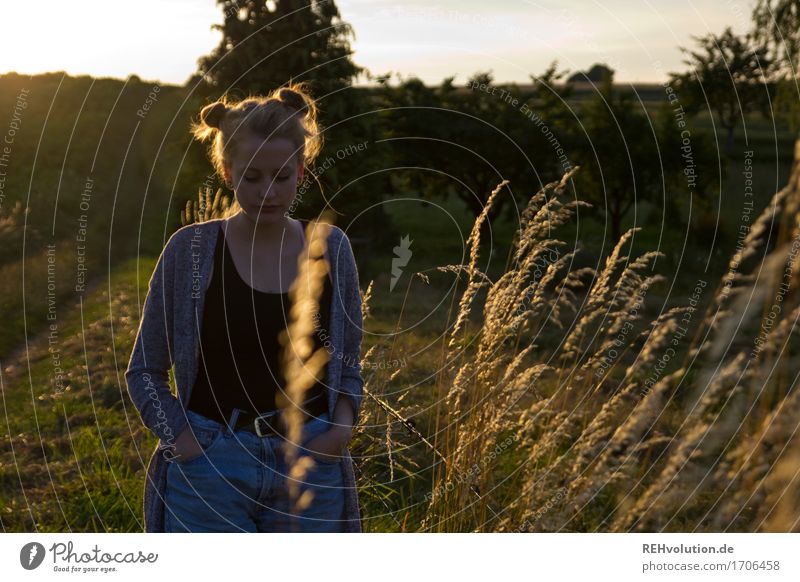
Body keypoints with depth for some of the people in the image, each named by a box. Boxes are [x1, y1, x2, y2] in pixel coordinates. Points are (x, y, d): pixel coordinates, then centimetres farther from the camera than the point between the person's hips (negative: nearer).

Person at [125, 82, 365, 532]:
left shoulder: (332, 248, 1)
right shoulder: (190, 250, -5)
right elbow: (144, 370, 3)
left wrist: (342, 428, -6)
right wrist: (181, 439, -10)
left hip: (309, 470, 2)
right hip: (210, 469, -2)